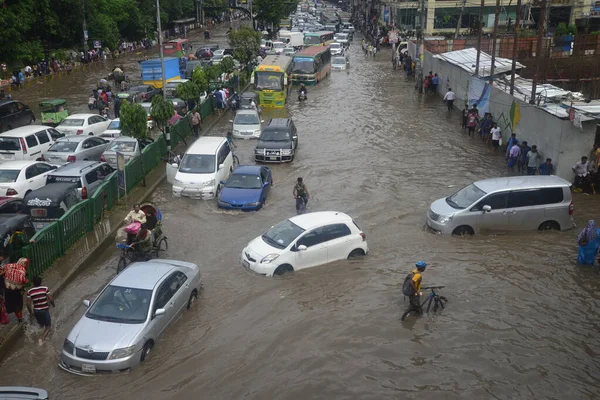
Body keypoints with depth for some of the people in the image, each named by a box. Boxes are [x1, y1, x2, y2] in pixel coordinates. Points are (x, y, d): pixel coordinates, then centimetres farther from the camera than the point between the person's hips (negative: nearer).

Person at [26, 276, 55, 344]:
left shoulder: (29, 291, -7)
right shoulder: (45, 289, -13)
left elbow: (28, 304, -7)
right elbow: (51, 299, -14)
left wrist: (31, 312, 8)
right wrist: (53, 304, 8)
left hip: (36, 311, 3)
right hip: (45, 310, -3)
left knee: (41, 324, 32)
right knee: (47, 327, 2)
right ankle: (42, 338, -16)